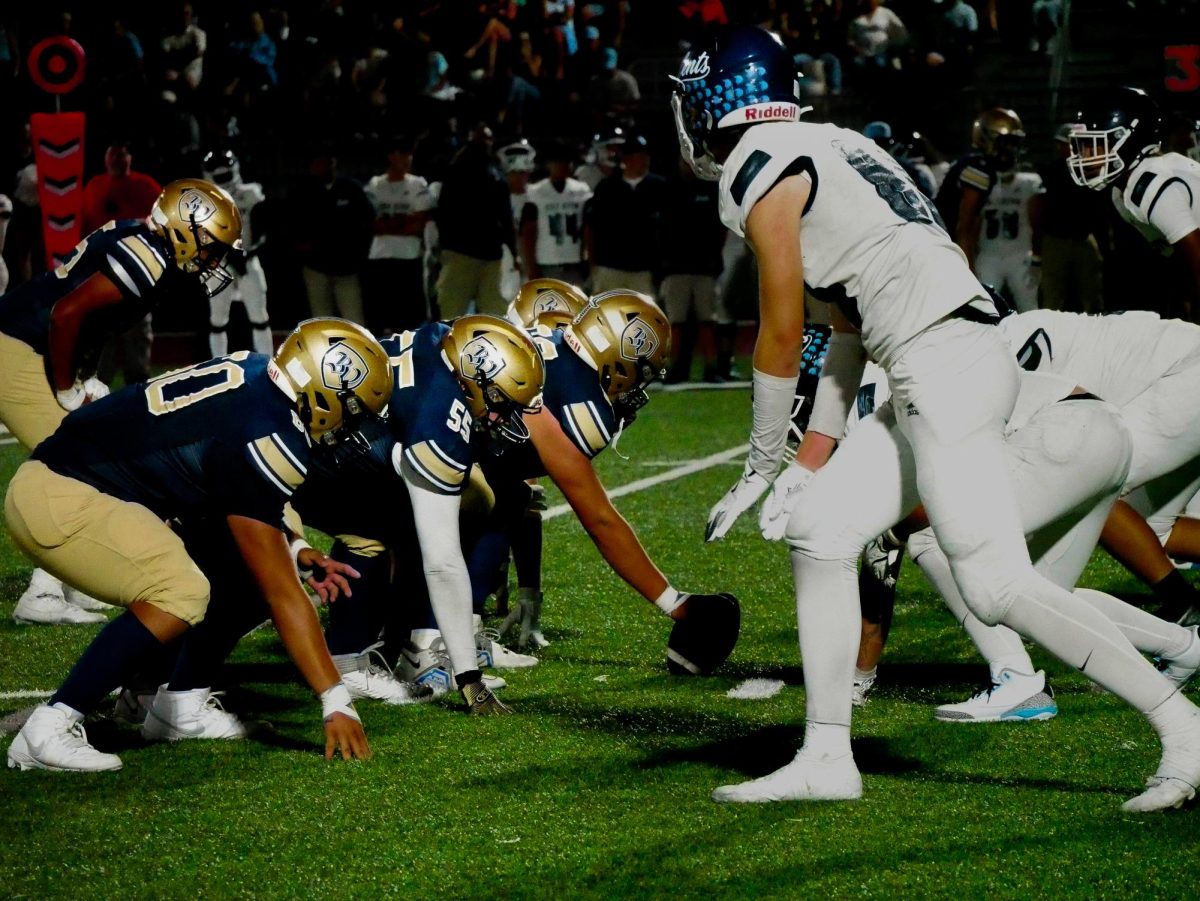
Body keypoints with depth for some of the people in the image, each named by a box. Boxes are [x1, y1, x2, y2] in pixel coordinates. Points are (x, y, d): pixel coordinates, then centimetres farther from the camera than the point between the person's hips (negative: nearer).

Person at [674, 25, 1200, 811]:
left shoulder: (764, 170, -4)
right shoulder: (827, 153, 23)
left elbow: (784, 336, -2)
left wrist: (762, 466, 10)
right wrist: (813, 459, 23)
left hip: (945, 367, -10)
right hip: (941, 374, 10)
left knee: (996, 583, -13)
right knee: (821, 531, 13)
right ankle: (828, 757, 14)